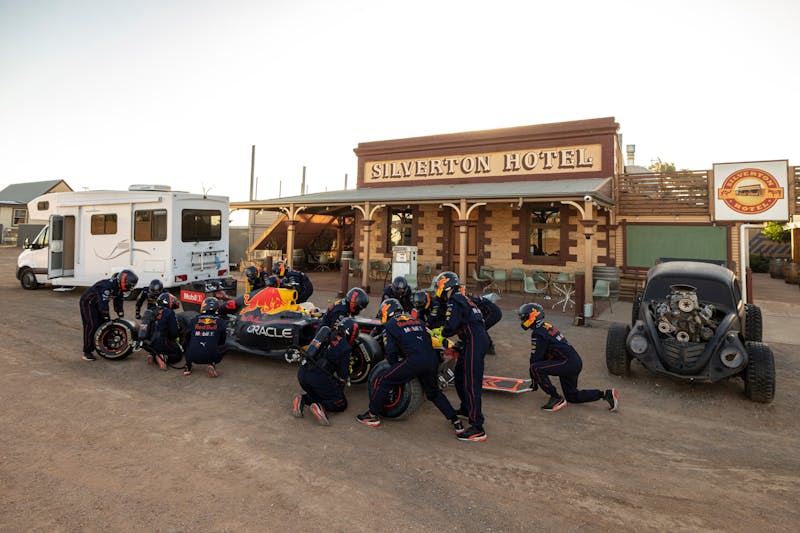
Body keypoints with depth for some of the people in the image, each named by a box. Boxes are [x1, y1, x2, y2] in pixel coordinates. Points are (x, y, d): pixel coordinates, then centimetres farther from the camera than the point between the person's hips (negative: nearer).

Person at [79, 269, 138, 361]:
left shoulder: (119, 288, -6)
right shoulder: (107, 286, -35)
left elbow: (119, 302, 1)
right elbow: (103, 304, -36)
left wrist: (121, 317, -2)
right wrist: (107, 318, -31)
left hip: (98, 304, 9)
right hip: (87, 303, -9)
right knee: (91, 326, -16)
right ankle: (87, 353, -12)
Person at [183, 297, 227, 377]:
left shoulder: (194, 320, 9)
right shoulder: (221, 322, 7)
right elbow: (222, 341, 19)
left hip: (193, 357, 2)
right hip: (211, 357, -2)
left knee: (187, 344, 32)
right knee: (223, 348, 27)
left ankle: (188, 366, 20)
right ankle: (212, 364, 5)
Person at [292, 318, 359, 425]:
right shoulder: (345, 348, 3)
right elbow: (343, 373, 10)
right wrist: (340, 389, 28)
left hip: (302, 372, 7)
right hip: (318, 377, -6)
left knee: (317, 394, 29)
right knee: (341, 403, 7)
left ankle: (302, 399, 2)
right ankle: (320, 407, -19)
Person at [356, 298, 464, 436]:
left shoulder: (389, 325, 11)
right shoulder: (416, 320, 27)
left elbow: (390, 351, 4)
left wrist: (396, 366, 23)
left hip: (414, 360, -6)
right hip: (432, 359, 6)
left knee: (384, 382, 12)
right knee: (434, 392, 26)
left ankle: (372, 415, 18)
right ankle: (456, 422, 23)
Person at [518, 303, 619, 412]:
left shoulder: (538, 334, -15)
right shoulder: (547, 326, 15)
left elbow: (536, 358, -12)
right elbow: (544, 355, 23)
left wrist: (534, 379, 0)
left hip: (567, 363, -10)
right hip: (575, 362, 10)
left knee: (535, 368, -21)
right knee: (572, 397, 22)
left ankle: (557, 399, -12)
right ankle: (605, 394, 22)